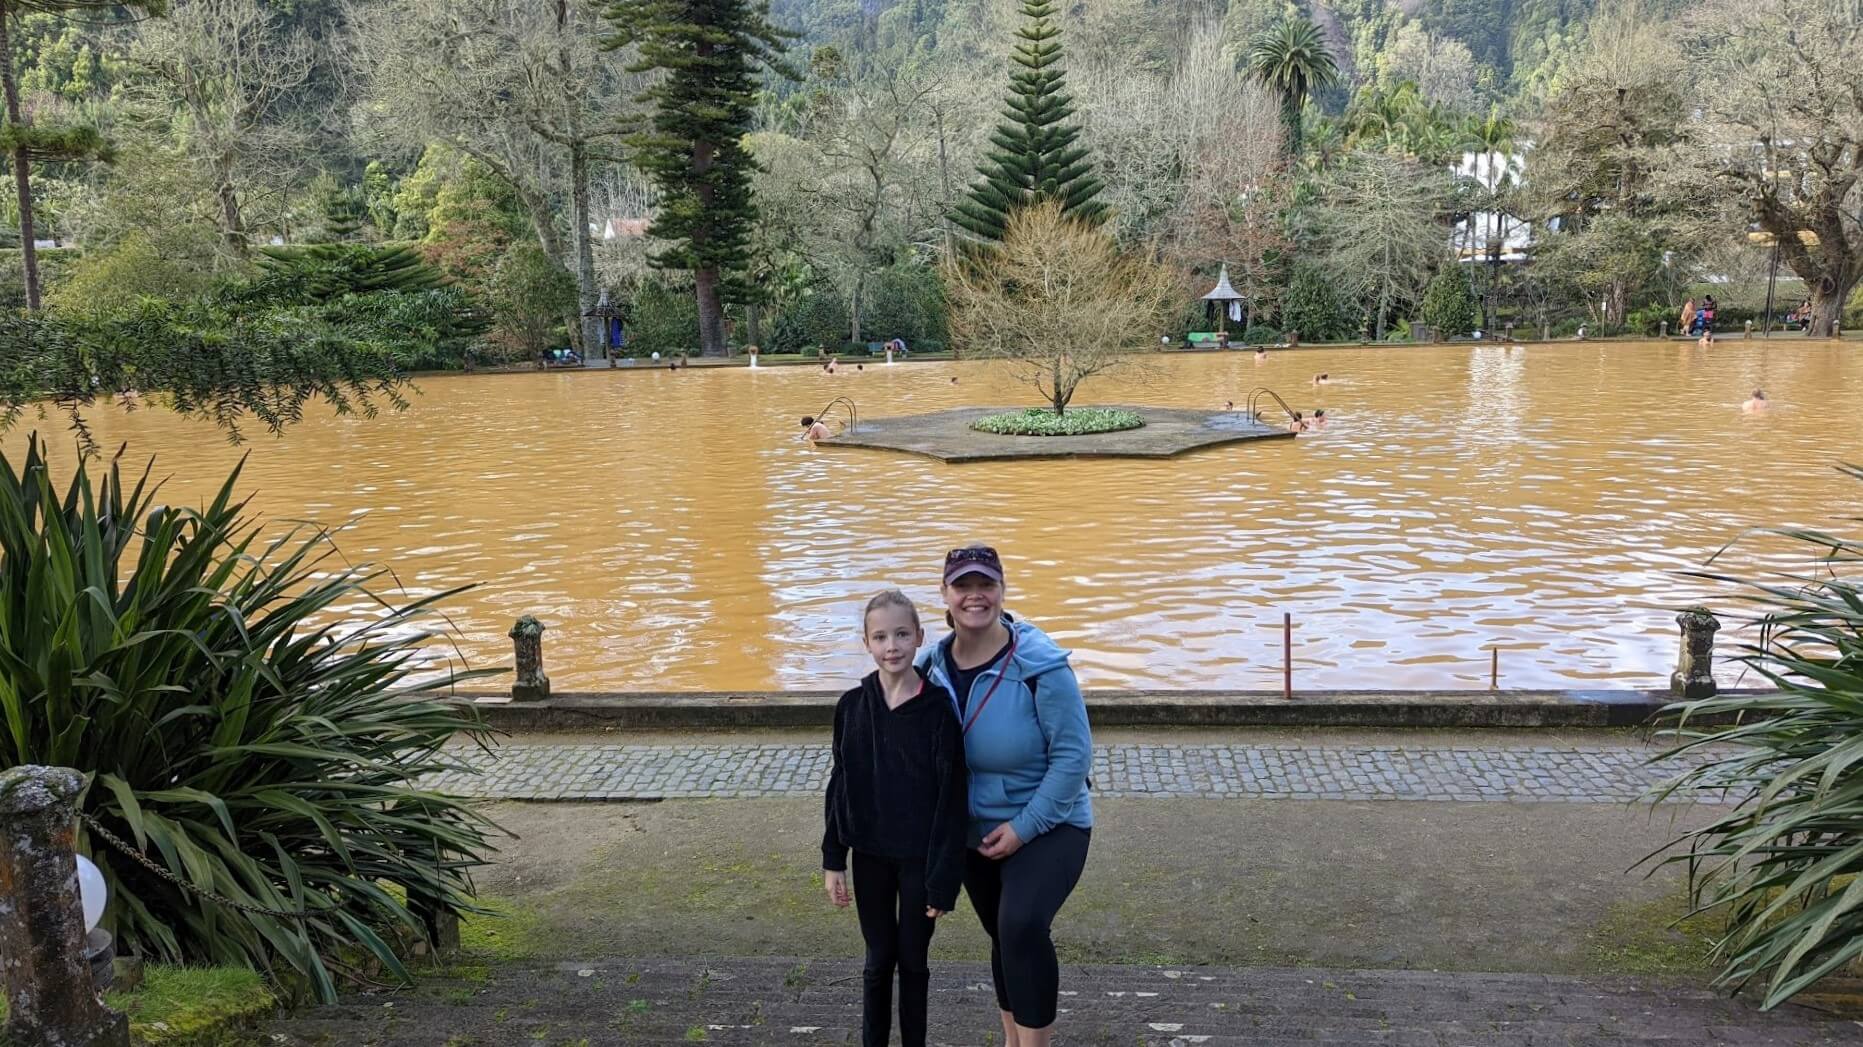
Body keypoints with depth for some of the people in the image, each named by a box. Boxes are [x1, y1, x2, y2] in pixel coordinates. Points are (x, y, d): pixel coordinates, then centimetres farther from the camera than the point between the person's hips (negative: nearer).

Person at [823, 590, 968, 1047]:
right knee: (879, 958, 14)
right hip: (870, 855, 2)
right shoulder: (852, 706, -4)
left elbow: (952, 797, -12)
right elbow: (839, 786, 3)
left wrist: (943, 878, -12)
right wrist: (832, 859, 2)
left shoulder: (938, 709, -13)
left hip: (919, 857, -2)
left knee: (912, 959, 11)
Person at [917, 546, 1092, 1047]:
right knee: (1003, 938, 19)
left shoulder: (1040, 666, -23)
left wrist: (1025, 827, -20)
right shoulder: (933, 665, -6)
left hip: (1049, 827, -5)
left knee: (1023, 925, -27)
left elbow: (1073, 754, -20)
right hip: (973, 832, 6)